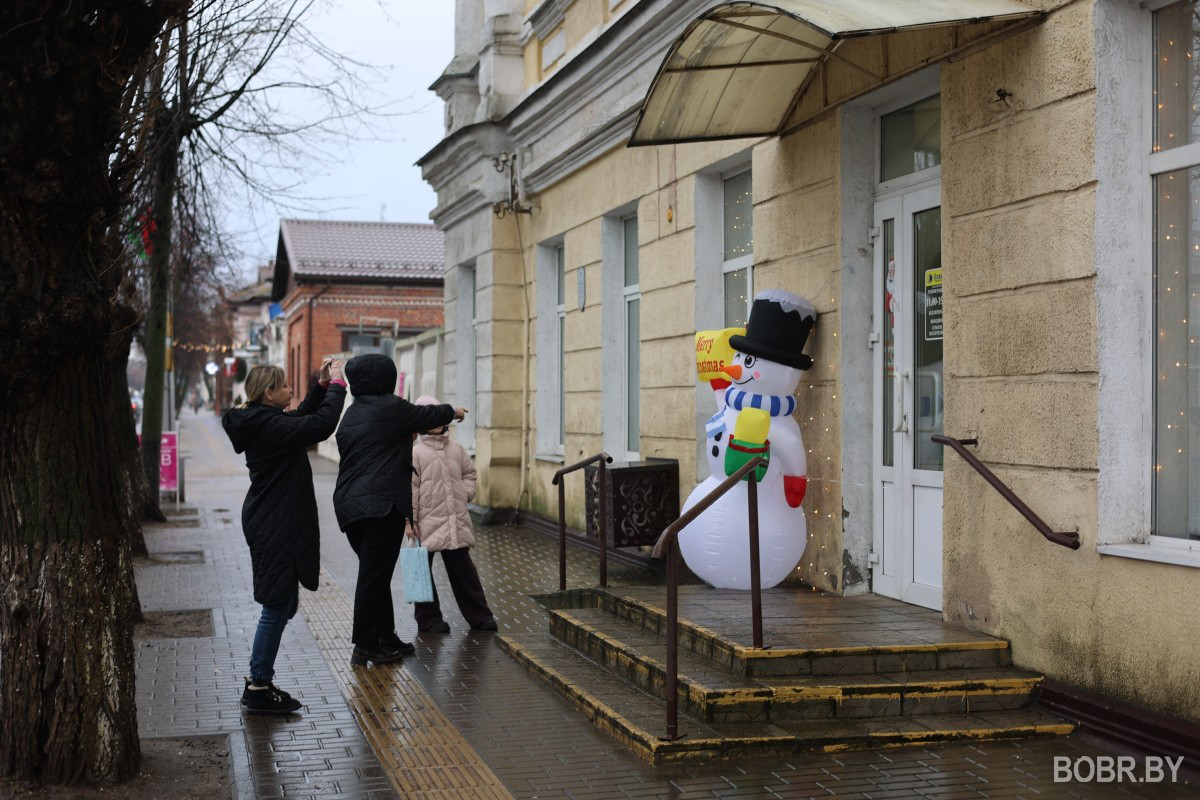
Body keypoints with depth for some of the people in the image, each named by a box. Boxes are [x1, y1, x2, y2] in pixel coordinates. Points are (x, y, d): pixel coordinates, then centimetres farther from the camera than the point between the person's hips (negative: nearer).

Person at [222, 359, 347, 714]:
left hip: (270, 524, 11)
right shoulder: (269, 425, -20)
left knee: (283, 605, 17)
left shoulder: (260, 422, 11)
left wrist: (322, 384, 13)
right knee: (277, 607, -3)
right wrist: (336, 385, -14)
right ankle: (259, 689, 6)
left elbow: (303, 416, 24)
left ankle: (259, 679, 25)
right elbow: (321, 425, -26)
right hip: (275, 528, -11)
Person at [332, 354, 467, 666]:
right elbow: (426, 415, 7)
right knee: (375, 575, -3)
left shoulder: (352, 414, 15)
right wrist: (453, 411, 27)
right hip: (383, 504, -9)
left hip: (349, 503, 9)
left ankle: (386, 637, 24)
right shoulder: (391, 407, -8)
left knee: (375, 573, 16)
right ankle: (364, 647, 1)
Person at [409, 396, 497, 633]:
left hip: (457, 522, 4)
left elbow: (469, 473, 23)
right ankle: (428, 618, 15)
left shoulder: (457, 449, 9)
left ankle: (479, 615, 14)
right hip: (427, 523, -4)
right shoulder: (416, 453, -5)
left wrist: (466, 493, 5)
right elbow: (410, 487, -8)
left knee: (463, 569, 9)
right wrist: (410, 519, -11)